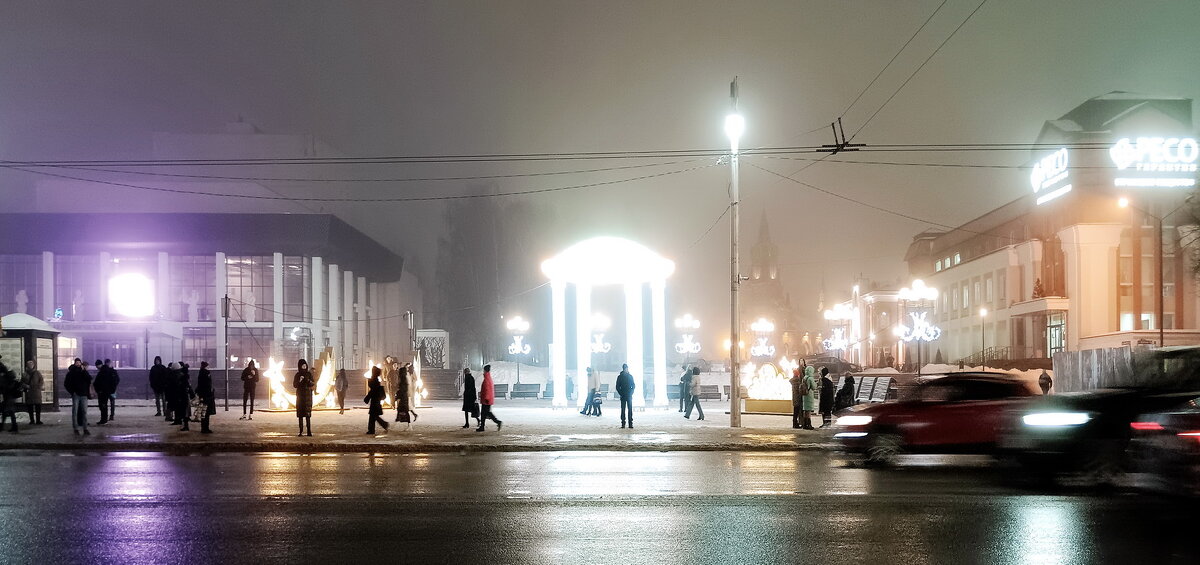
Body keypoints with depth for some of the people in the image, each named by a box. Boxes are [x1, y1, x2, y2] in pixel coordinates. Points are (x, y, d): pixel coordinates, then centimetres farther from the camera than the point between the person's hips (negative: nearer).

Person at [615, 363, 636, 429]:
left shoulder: (630, 376, 6)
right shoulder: (620, 377, 3)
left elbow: (633, 386, 9)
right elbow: (617, 387, 3)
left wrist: (631, 392, -4)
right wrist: (620, 393, -7)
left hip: (629, 396, 0)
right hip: (623, 396, 0)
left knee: (630, 410, -4)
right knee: (623, 410, 1)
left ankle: (630, 424, -4)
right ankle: (623, 424, 4)